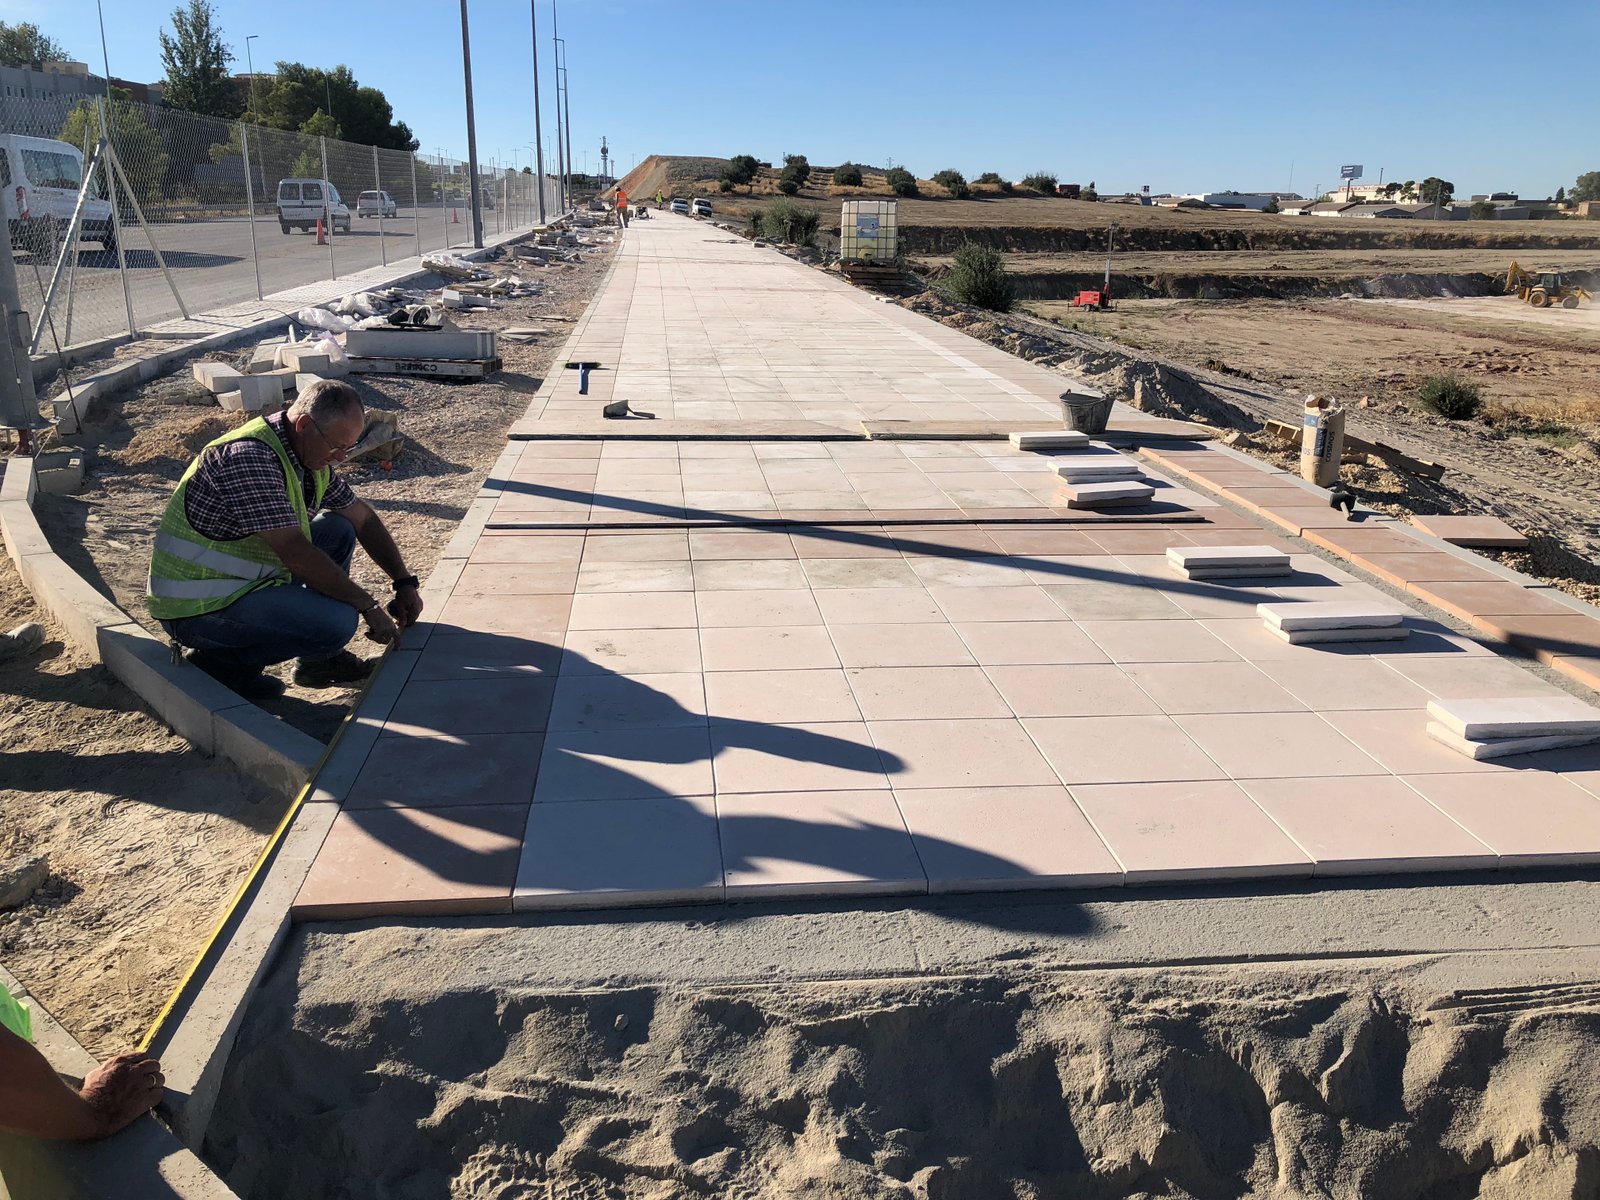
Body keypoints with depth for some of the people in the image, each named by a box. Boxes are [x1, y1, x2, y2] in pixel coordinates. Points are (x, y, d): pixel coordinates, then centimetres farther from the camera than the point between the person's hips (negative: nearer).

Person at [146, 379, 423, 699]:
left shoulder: (310, 454, 4)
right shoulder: (250, 456, -25)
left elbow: (362, 516, 16)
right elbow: (296, 554, -28)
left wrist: (405, 582, 8)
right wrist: (369, 606, -20)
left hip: (237, 579, 10)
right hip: (198, 608, -10)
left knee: (339, 530, 10)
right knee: (337, 622, -25)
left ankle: (318, 659, 14)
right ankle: (222, 661, -4)